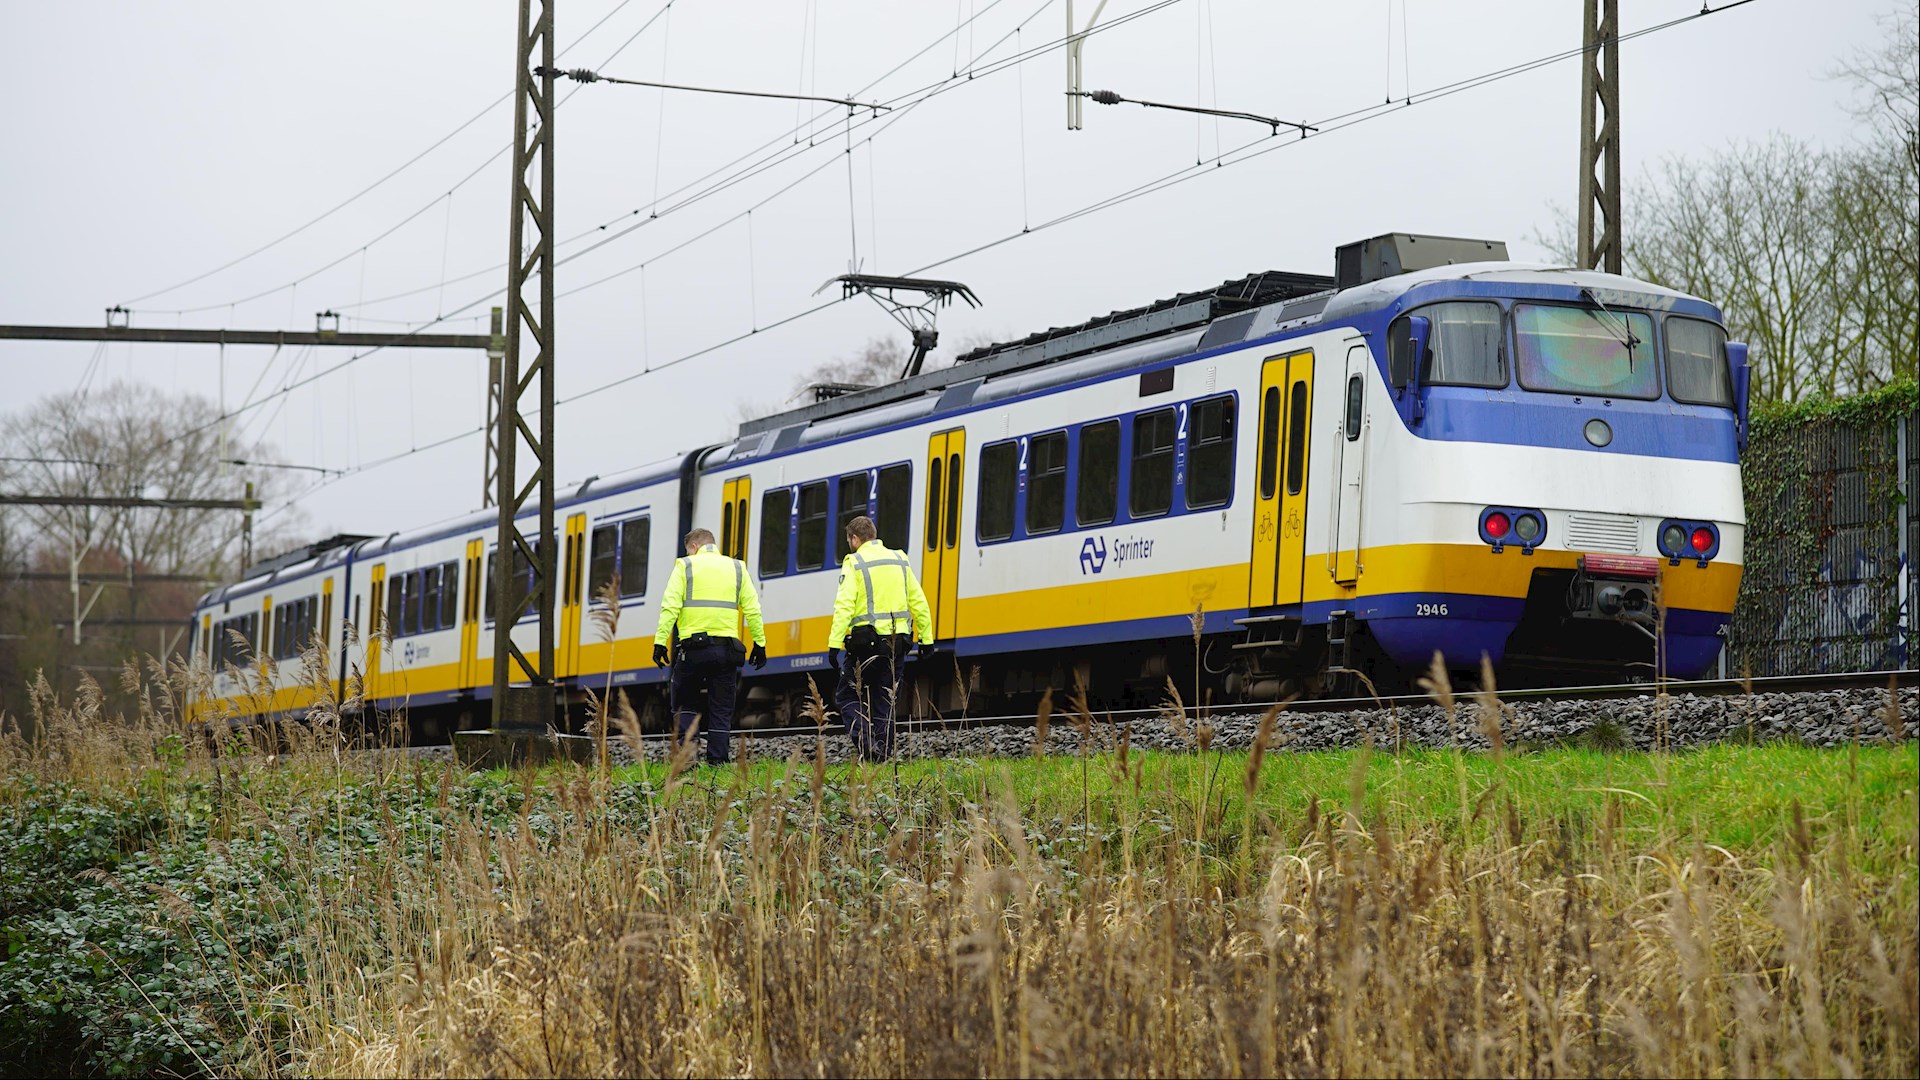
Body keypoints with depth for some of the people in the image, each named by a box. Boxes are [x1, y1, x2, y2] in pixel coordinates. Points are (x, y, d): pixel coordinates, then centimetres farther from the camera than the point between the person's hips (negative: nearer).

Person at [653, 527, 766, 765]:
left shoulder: (685, 566, 5)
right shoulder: (736, 568, 13)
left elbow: (670, 607, -6)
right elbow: (752, 609, 7)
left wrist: (660, 641, -7)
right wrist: (759, 643, 10)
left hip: (692, 647, -2)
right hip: (726, 649, 2)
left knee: (685, 705, 12)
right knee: (721, 710, 7)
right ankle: (716, 761, 2)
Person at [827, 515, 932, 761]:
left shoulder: (855, 563, -5)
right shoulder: (900, 560, 11)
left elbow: (844, 606, -15)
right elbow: (918, 602, 10)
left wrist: (834, 644, -17)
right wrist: (926, 638, 15)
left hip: (866, 642, -5)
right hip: (897, 643, 5)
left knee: (847, 695, 6)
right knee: (885, 701, 12)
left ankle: (867, 743, -13)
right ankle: (884, 755, 9)